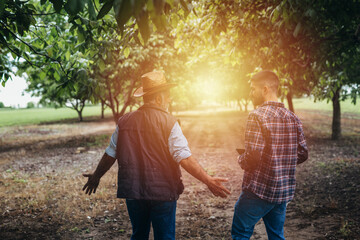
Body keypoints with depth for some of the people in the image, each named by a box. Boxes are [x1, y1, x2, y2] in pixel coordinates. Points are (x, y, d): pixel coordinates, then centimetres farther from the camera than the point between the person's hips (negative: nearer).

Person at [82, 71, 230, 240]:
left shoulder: (124, 121, 0)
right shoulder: (169, 122, -12)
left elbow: (110, 155, 8)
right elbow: (184, 159, -17)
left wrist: (96, 176, 23)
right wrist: (208, 181, -12)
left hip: (132, 191, 4)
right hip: (162, 192, -4)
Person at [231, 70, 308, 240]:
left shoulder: (258, 115, -16)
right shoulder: (293, 118, 6)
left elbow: (252, 157, -22)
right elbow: (302, 154, 8)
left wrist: (240, 159, -1)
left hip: (259, 189, -7)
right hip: (285, 190, 7)